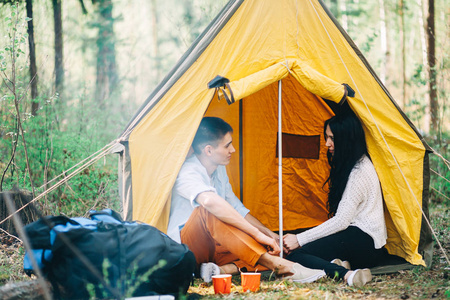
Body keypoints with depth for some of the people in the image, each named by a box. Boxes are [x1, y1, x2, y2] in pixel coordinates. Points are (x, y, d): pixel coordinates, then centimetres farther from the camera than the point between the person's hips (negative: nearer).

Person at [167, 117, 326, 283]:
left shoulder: (219, 170, 10)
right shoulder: (187, 172, -21)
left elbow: (237, 209, 21)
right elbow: (210, 201, -42)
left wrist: (268, 233, 8)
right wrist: (257, 233, -43)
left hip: (213, 248, 8)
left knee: (276, 248, -8)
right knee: (207, 212, -40)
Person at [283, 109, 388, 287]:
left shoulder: (360, 171, -14)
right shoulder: (348, 166, 18)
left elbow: (342, 221, -18)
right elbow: (342, 218, 20)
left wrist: (300, 239, -15)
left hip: (364, 241, -10)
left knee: (295, 256, -19)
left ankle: (345, 274, -36)